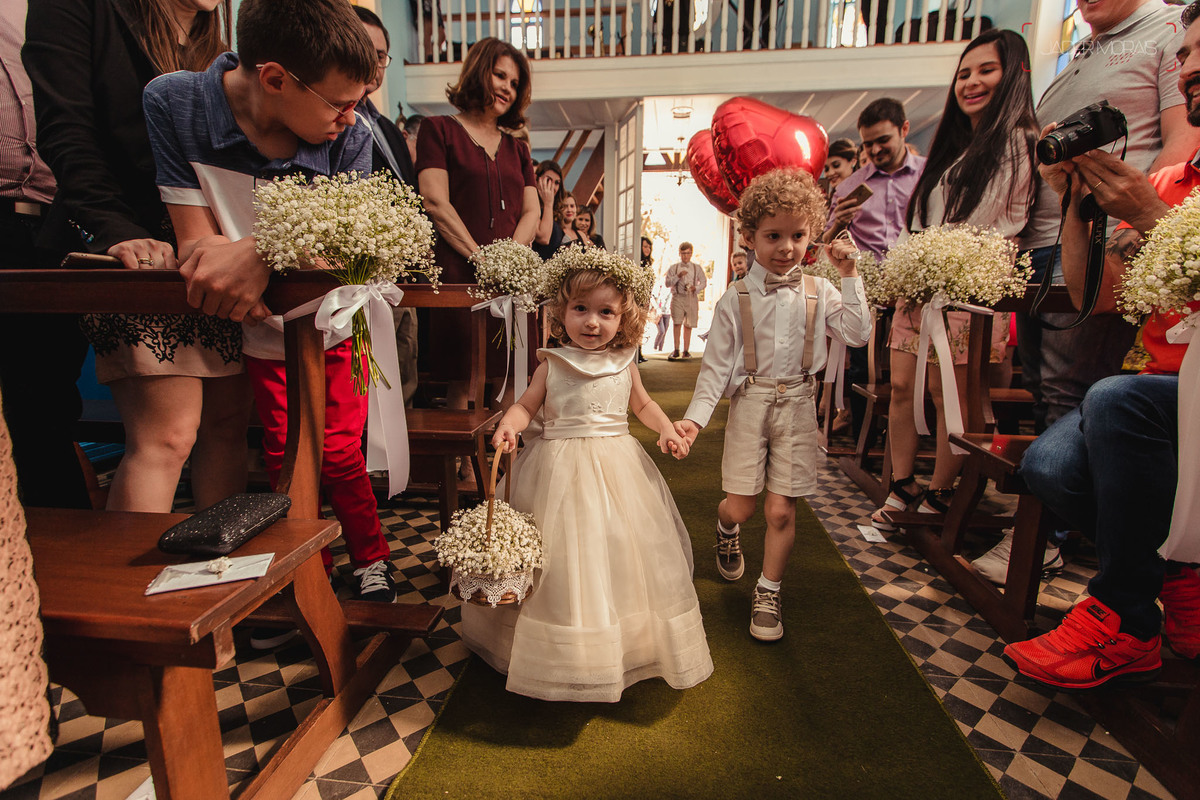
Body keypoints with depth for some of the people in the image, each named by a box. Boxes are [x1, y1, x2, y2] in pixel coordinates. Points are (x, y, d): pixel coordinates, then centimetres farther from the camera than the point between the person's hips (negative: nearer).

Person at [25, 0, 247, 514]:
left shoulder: (216, 54, 21)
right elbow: (67, 134, -6)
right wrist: (118, 232, -20)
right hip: (135, 250, -5)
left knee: (228, 423, 2)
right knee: (167, 433, -14)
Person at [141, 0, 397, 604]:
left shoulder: (350, 140, -17)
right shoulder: (174, 104, -17)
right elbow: (196, 246, -19)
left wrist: (250, 250, -42)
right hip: (265, 334, 1)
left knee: (340, 456, 6)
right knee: (285, 460, 10)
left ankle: (371, 558, 29)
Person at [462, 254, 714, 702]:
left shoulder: (624, 364, 3)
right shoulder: (552, 364, -3)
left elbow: (643, 404, 17)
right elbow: (527, 404, 2)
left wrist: (666, 430, 1)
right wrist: (509, 426, -18)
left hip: (617, 467, 2)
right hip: (561, 469, -2)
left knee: (620, 547, 11)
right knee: (565, 557, 4)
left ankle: (629, 642, 35)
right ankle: (569, 649, 27)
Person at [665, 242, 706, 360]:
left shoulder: (697, 268, 13)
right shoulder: (673, 267, 10)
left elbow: (704, 282, 12)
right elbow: (667, 283, 3)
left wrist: (696, 288, -8)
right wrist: (678, 276, -12)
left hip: (692, 298, 1)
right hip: (678, 297, -1)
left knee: (688, 325, 3)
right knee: (677, 323, -13)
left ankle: (686, 351, 10)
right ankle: (676, 350, -9)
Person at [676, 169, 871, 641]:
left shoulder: (818, 292, 5)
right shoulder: (736, 299, -2)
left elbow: (858, 333, -5)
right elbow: (717, 363, -3)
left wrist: (849, 277, -5)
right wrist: (696, 416, -11)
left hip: (796, 404, 1)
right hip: (750, 403, -1)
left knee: (781, 510, 3)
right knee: (741, 506, 2)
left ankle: (768, 593, 23)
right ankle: (725, 527, 41)